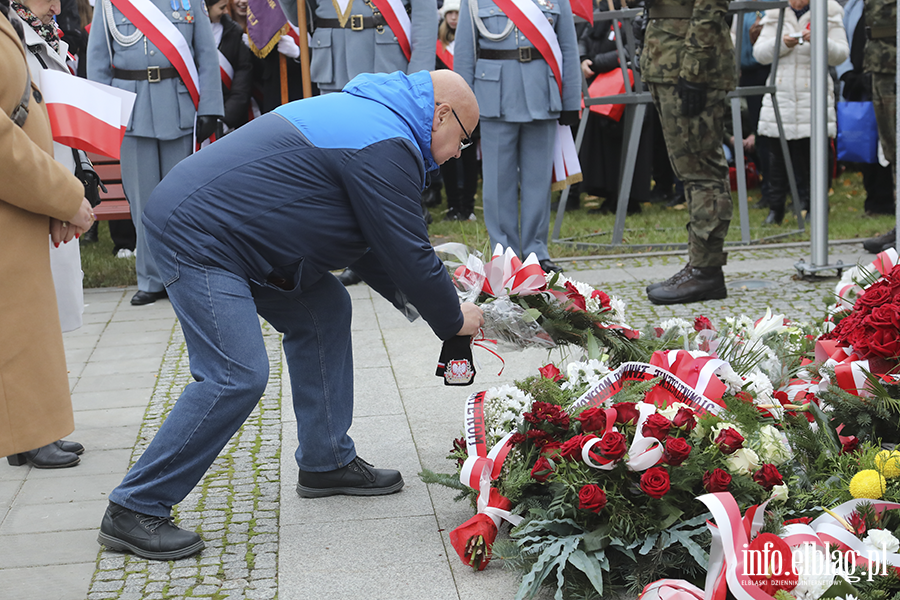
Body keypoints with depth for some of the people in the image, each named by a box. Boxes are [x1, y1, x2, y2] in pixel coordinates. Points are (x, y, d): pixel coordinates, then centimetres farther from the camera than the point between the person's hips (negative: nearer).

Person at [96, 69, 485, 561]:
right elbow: (409, 253, -13)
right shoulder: (386, 147, -15)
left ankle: (325, 462, 21)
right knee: (236, 378, -16)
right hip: (197, 238, -11)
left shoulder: (362, 111, 19)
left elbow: (362, 235, 24)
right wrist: (453, 320, 3)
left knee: (323, 311, 13)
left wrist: (405, 296, 15)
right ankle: (133, 510, -7)